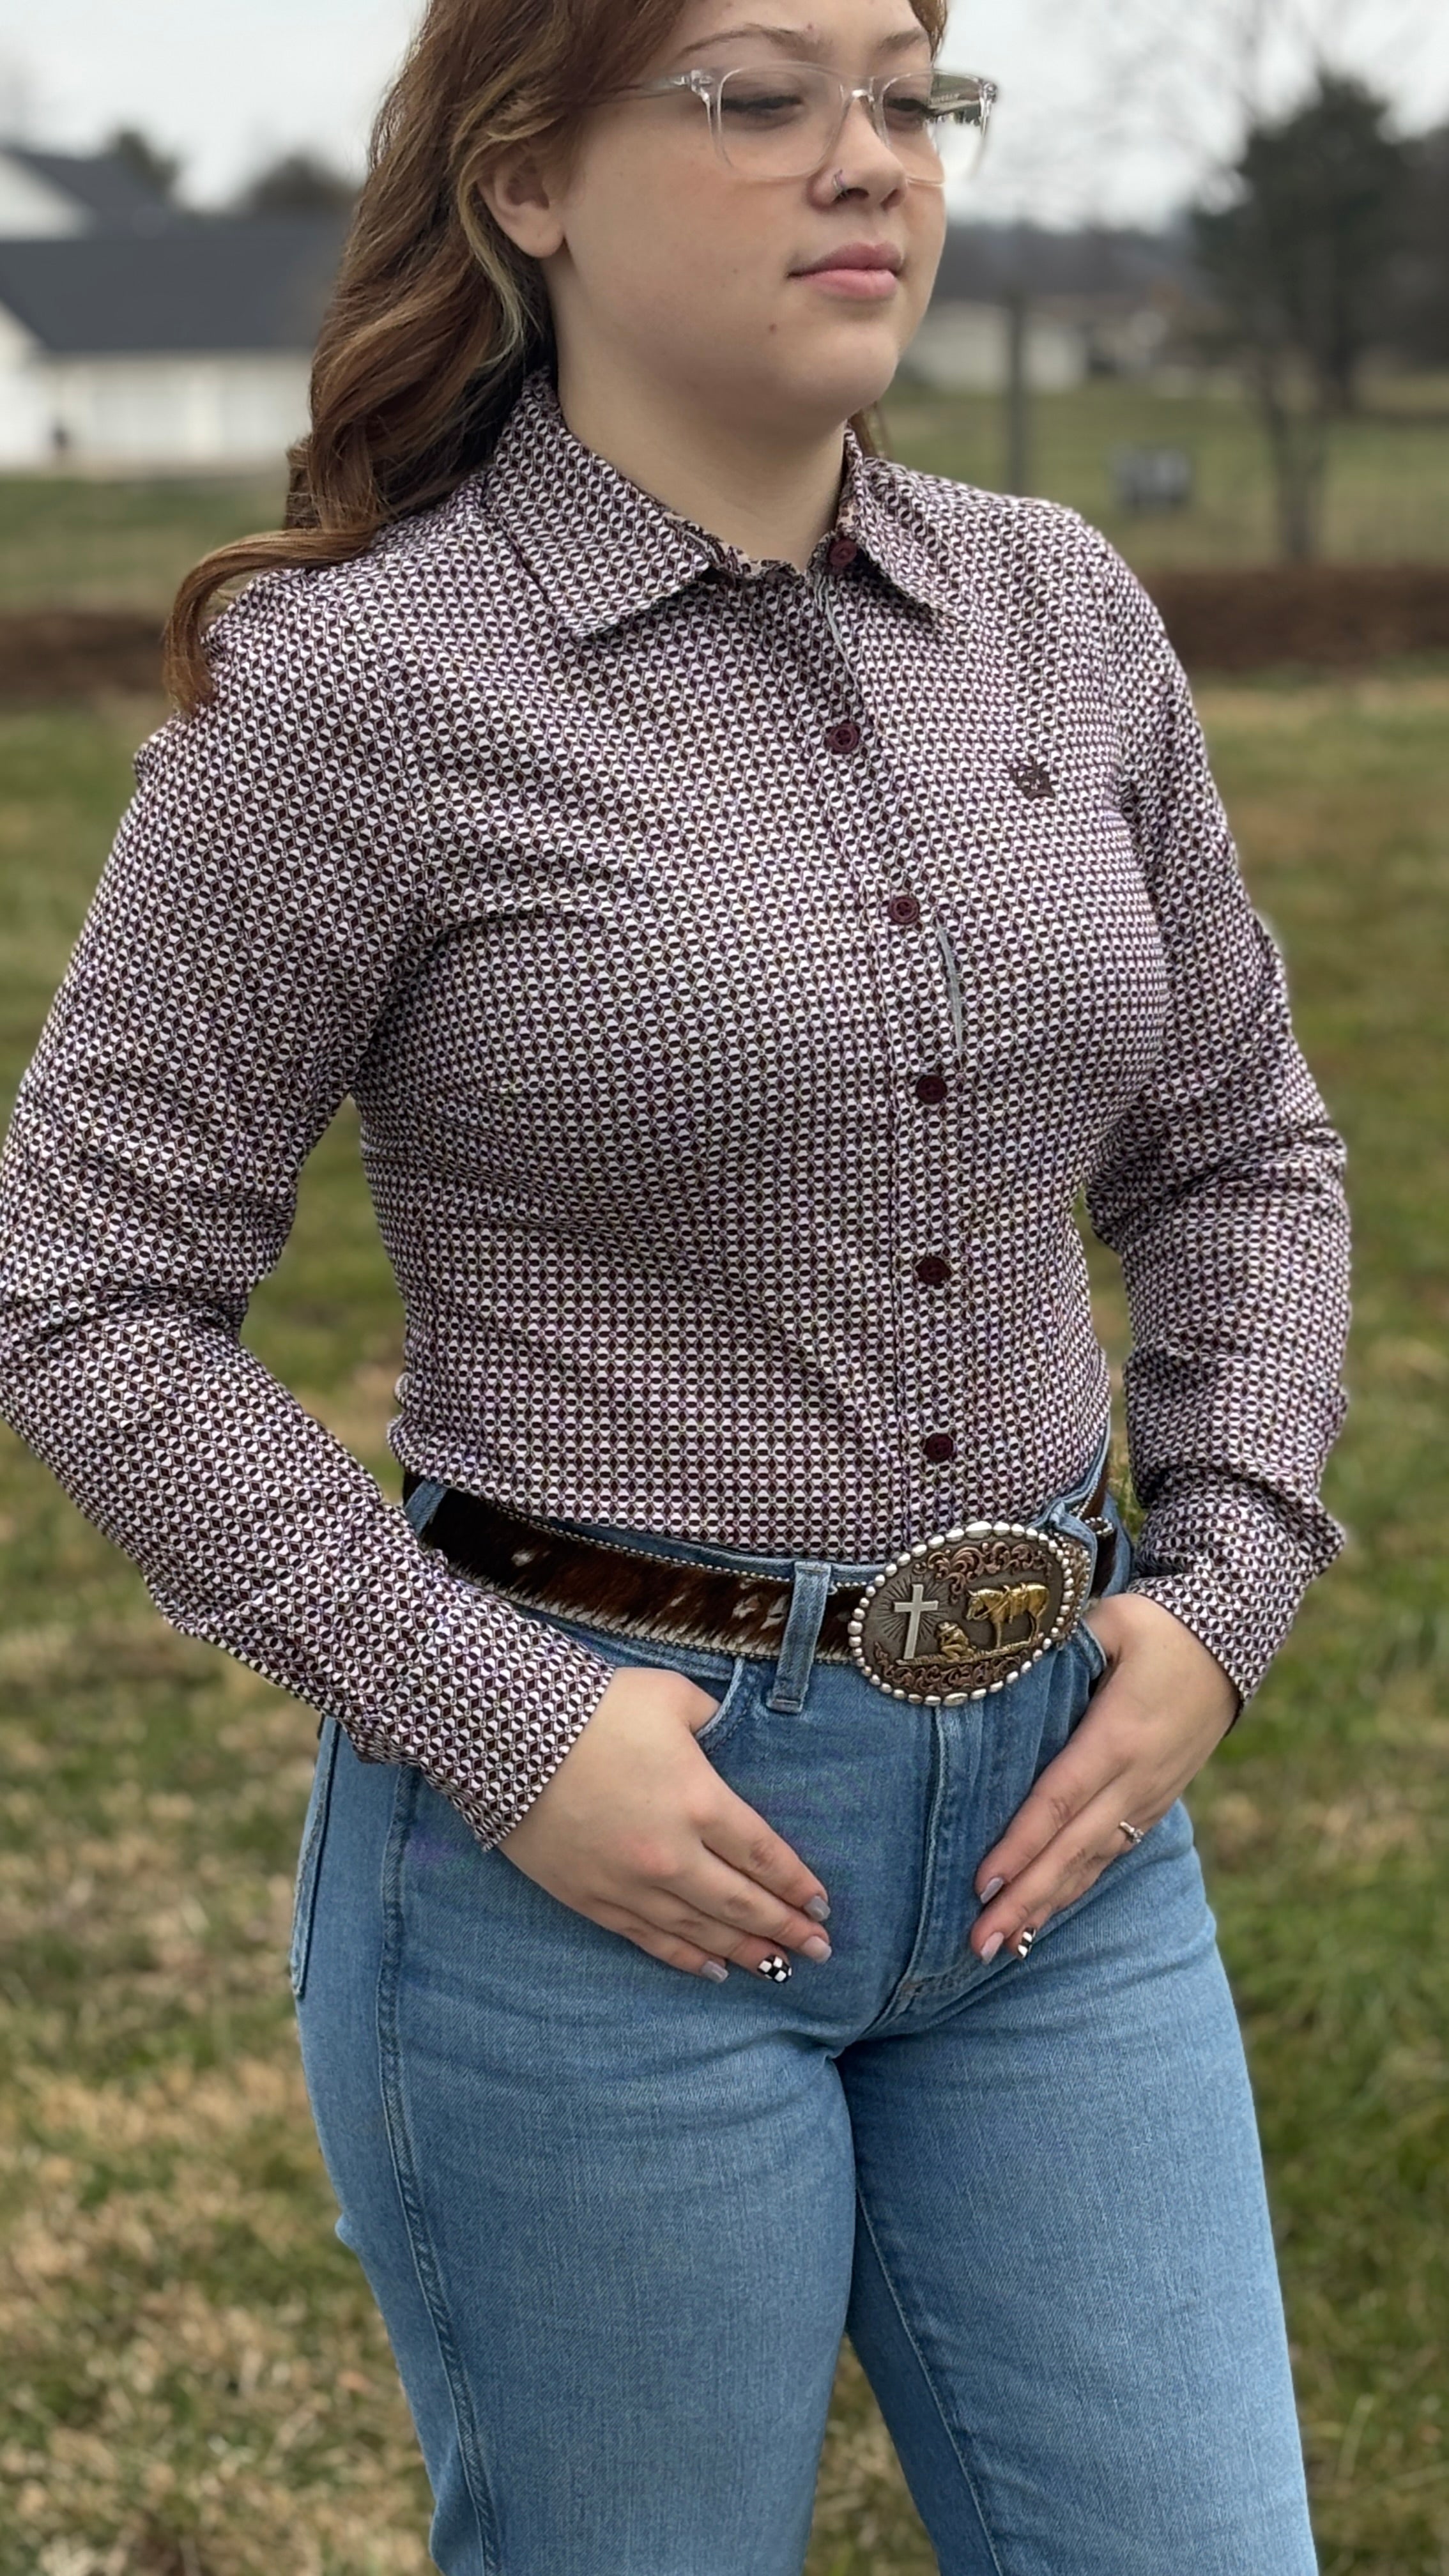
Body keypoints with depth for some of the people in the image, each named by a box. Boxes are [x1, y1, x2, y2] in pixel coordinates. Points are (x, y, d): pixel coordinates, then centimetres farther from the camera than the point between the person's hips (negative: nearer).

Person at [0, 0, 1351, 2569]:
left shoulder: (1061, 615, 3)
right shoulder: (355, 684, -12)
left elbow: (1241, 1152, 14)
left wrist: (1223, 1585, 0)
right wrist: (500, 1728, -15)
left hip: (1056, 1796, 5)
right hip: (598, 1837, -5)